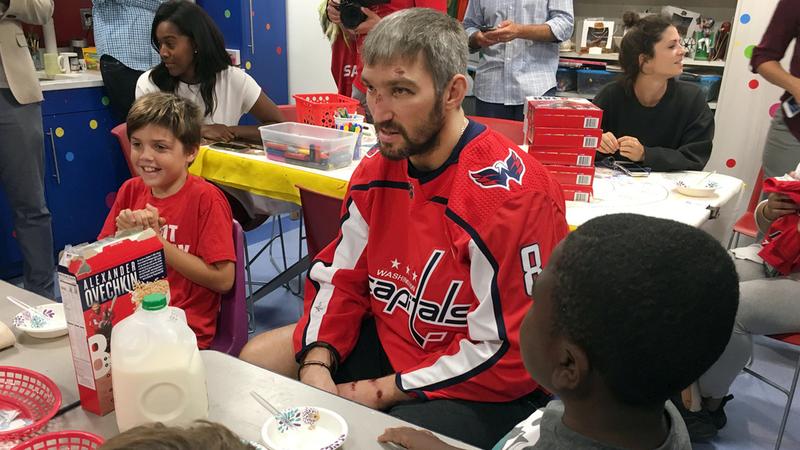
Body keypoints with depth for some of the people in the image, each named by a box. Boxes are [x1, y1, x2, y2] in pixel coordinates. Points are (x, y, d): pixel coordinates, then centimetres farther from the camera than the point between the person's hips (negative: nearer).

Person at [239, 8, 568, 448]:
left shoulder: (512, 195, -27)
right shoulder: (378, 168, -3)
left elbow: (510, 356, -24)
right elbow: (343, 276, 4)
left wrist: (385, 391, -19)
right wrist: (316, 362, -12)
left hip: (482, 389, -6)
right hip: (387, 342, 7)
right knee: (255, 359, 9)